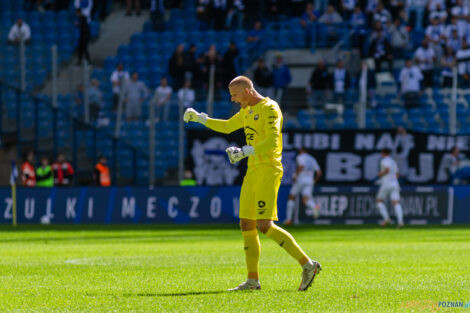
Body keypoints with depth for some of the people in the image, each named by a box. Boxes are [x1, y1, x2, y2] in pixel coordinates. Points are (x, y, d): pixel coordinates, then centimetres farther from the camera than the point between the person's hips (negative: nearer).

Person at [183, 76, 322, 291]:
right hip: (253, 172, 9)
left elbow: (272, 141, -23)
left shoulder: (269, 108, -10)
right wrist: (199, 118, 26)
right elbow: (227, 126, 35)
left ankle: (307, 264, -12)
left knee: (265, 225, -17)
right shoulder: (248, 111, 18)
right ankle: (253, 280, 11)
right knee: (246, 225, 6)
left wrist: (244, 151, -31)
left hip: (268, 171, -9)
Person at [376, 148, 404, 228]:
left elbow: (387, 170, -20)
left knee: (379, 200, 13)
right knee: (396, 203, -7)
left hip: (386, 184, -6)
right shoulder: (393, 162, 22)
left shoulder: (384, 161, -2)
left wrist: (381, 174, -2)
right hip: (395, 184, 6)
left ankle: (386, 218, -5)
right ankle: (400, 221, -30)